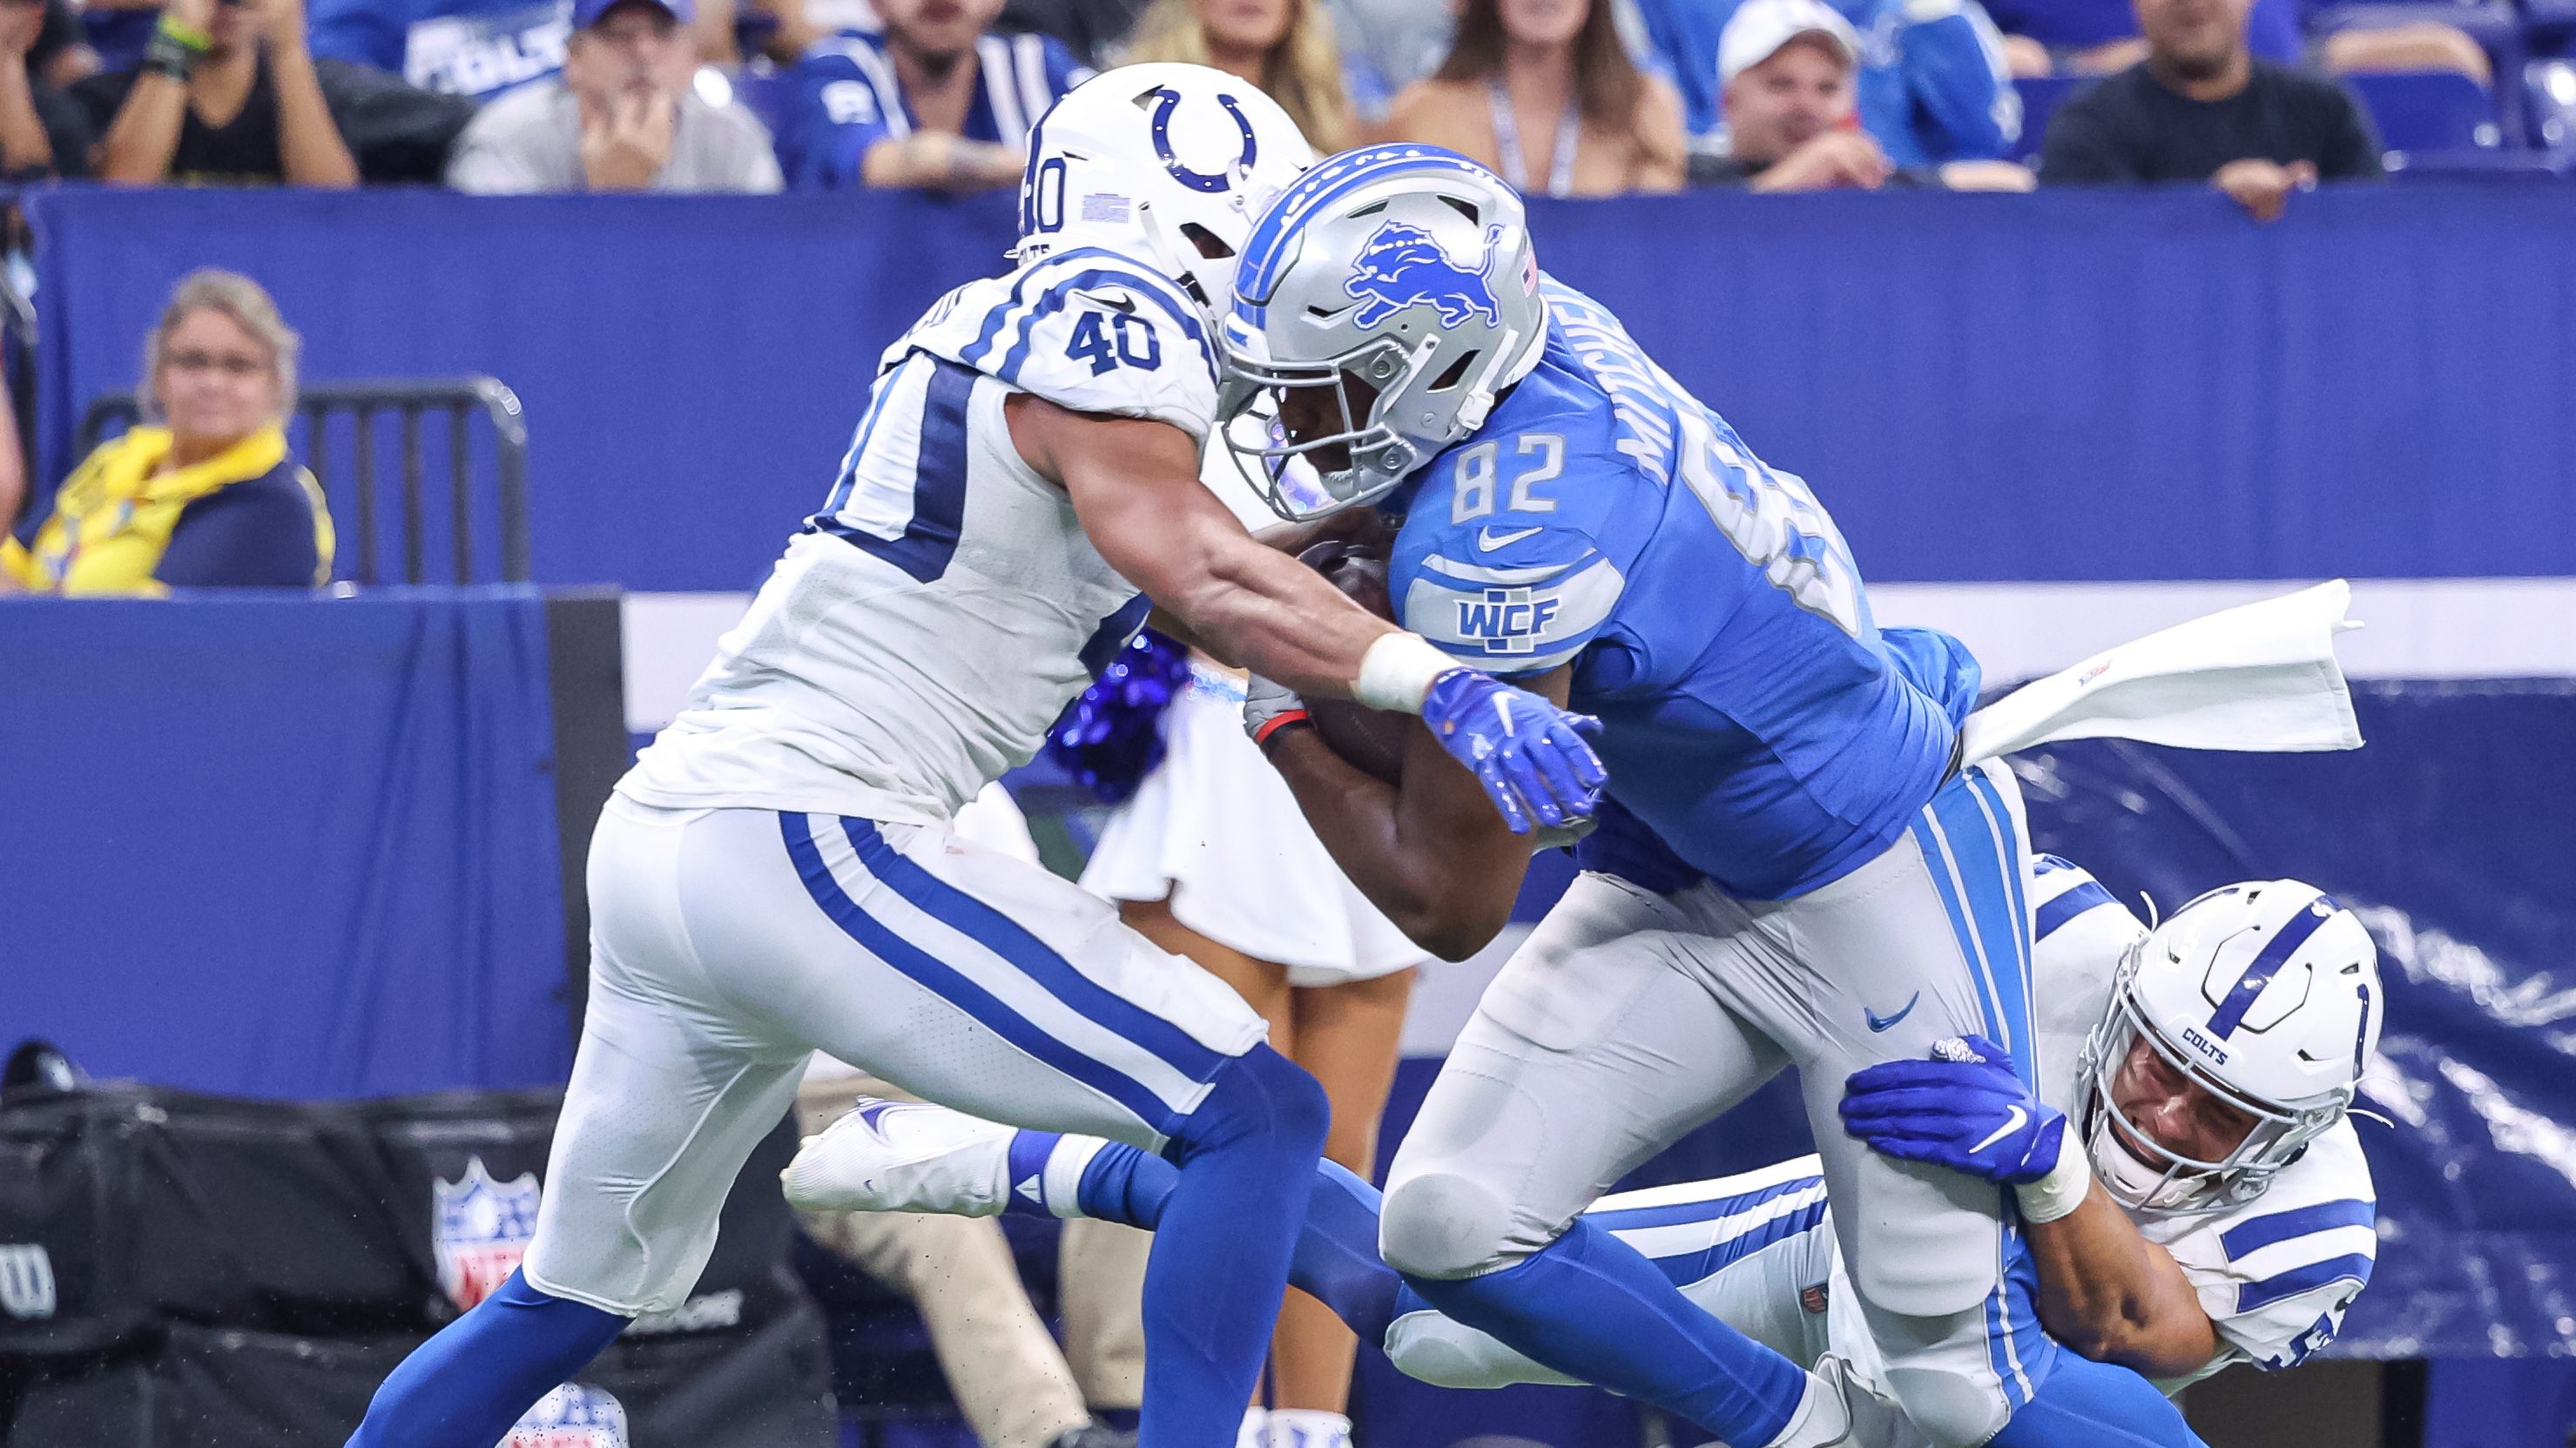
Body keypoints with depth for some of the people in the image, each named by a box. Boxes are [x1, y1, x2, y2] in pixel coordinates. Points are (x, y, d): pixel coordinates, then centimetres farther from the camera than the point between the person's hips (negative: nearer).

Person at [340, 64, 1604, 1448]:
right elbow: (1193, 569, -21)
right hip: (804, 840, -10)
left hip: (655, 829, 10)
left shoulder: (978, 327, 20)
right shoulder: (1106, 316, -6)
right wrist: (1441, 685, -29)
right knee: (1255, 1119, -6)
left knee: (575, 1294, 24)